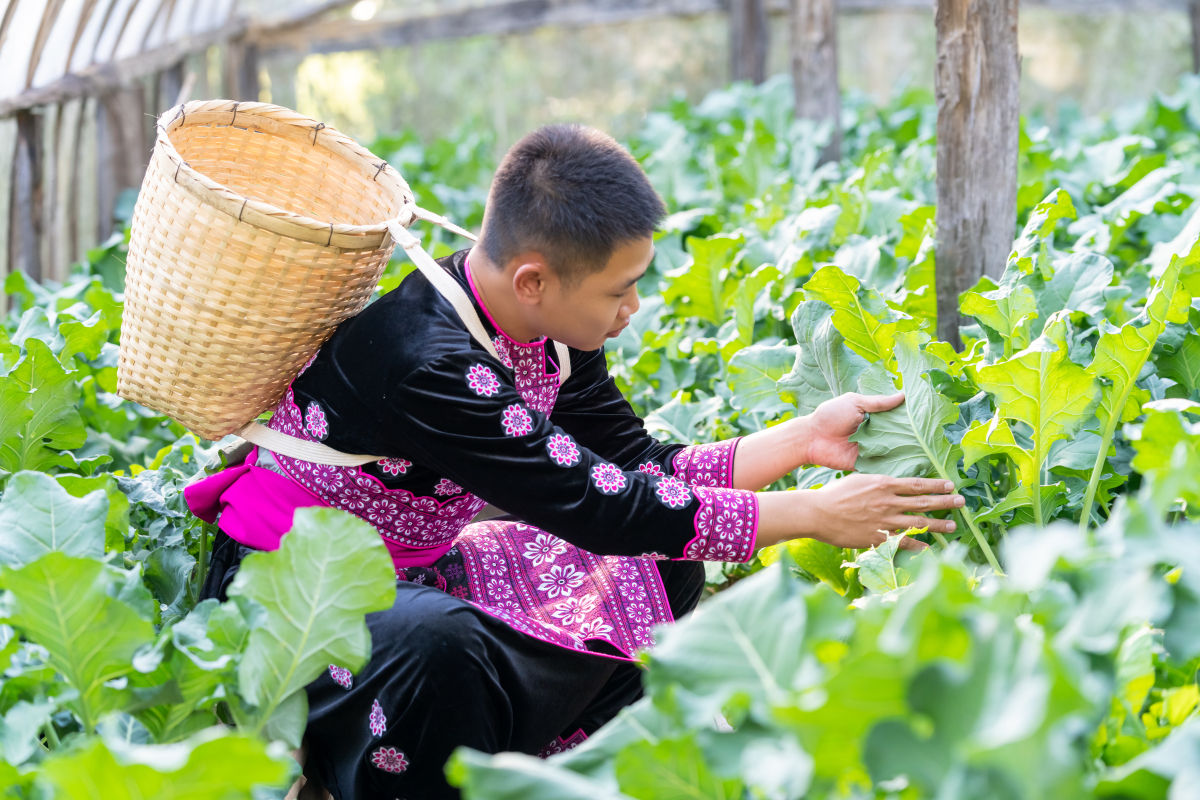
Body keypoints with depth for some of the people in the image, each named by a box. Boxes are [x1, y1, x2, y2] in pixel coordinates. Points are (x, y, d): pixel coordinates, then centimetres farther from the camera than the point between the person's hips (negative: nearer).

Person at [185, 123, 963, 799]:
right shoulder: (425, 362, -32)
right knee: (437, 643, -42)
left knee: (664, 569, 3)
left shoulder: (547, 331, -5)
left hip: (409, 569, 9)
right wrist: (812, 514, -26)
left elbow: (641, 468, 1)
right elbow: (600, 509, -31)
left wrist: (807, 437, -8)